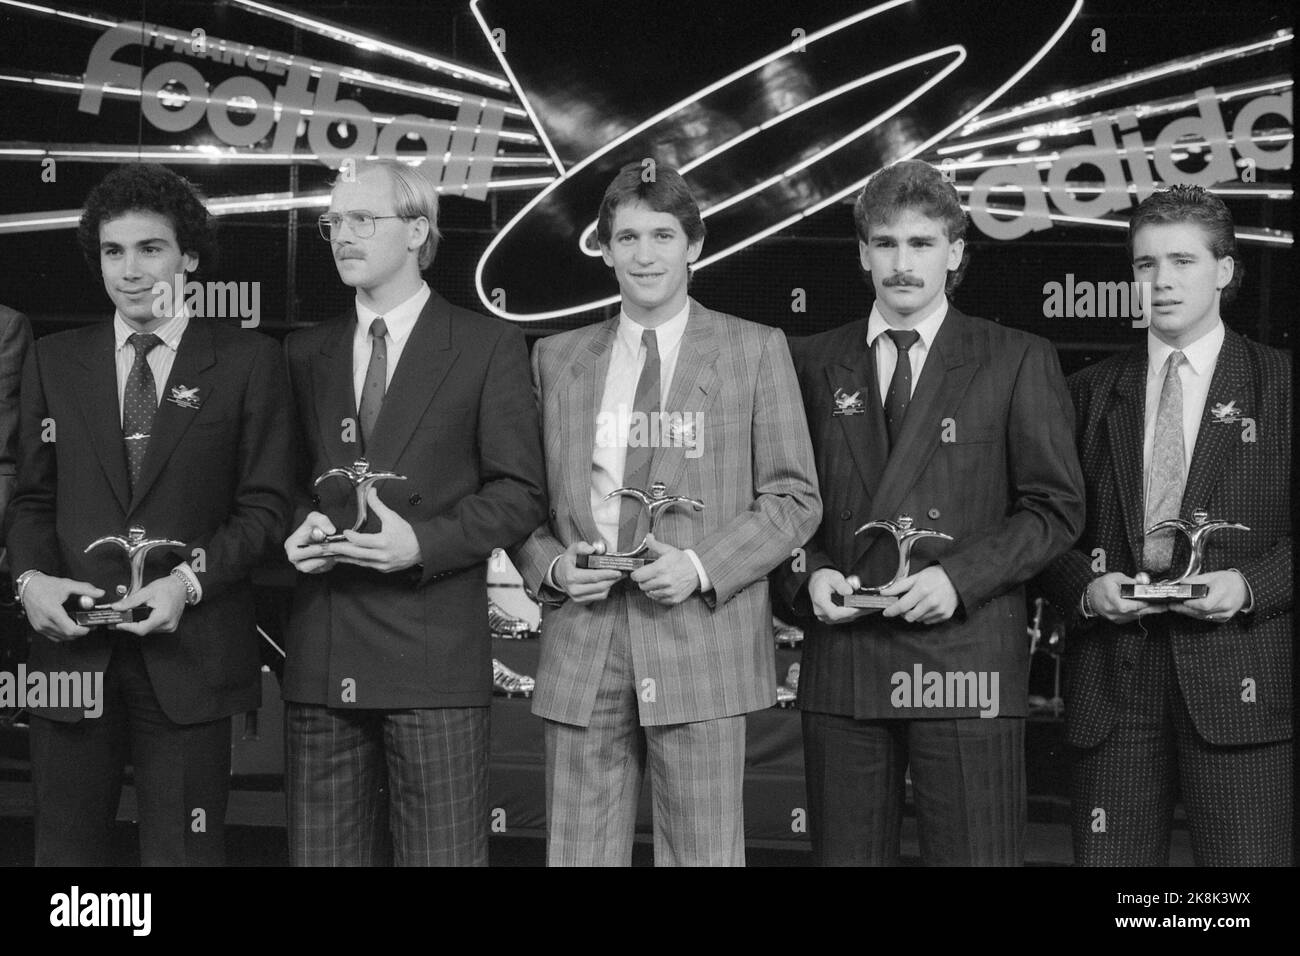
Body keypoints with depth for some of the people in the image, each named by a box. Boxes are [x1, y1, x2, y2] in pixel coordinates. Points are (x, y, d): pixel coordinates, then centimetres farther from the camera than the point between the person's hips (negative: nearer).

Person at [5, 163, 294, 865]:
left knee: (183, 854, 3)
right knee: (64, 850, 8)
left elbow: (264, 505, 0)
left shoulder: (248, 361, 3)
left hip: (189, 653, -2)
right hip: (70, 646, 2)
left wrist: (188, 581, -14)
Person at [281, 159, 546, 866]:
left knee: (441, 855, -1)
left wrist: (423, 542, -15)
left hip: (435, 652, -4)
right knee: (323, 854, 7)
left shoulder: (489, 346, 2)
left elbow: (520, 493, -1)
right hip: (320, 660, 4)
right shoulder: (305, 353, 15)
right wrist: (298, 526, -3)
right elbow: (284, 482, 19)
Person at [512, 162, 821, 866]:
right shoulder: (557, 358, 14)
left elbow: (794, 498, 3)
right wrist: (551, 565, -6)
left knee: (702, 854, 0)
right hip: (583, 648, 2)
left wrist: (701, 567, -11)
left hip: (702, 642, -2)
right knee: (577, 853, 4)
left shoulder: (755, 350, 6)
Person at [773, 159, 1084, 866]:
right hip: (841, 659, 3)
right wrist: (808, 573, -4)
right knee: (844, 856, 6)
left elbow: (1056, 507, 1)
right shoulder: (814, 363, 13)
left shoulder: (1018, 363, 4)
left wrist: (960, 576, -12)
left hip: (965, 658, -2)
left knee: (973, 856, -2)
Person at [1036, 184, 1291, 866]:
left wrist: (1250, 584, -13)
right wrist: (1085, 587, -7)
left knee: (1247, 858, -3)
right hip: (1114, 681, 2)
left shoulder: (1279, 386, 7)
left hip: (1238, 679, -2)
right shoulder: (1091, 391, 14)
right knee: (1106, 860, 2)